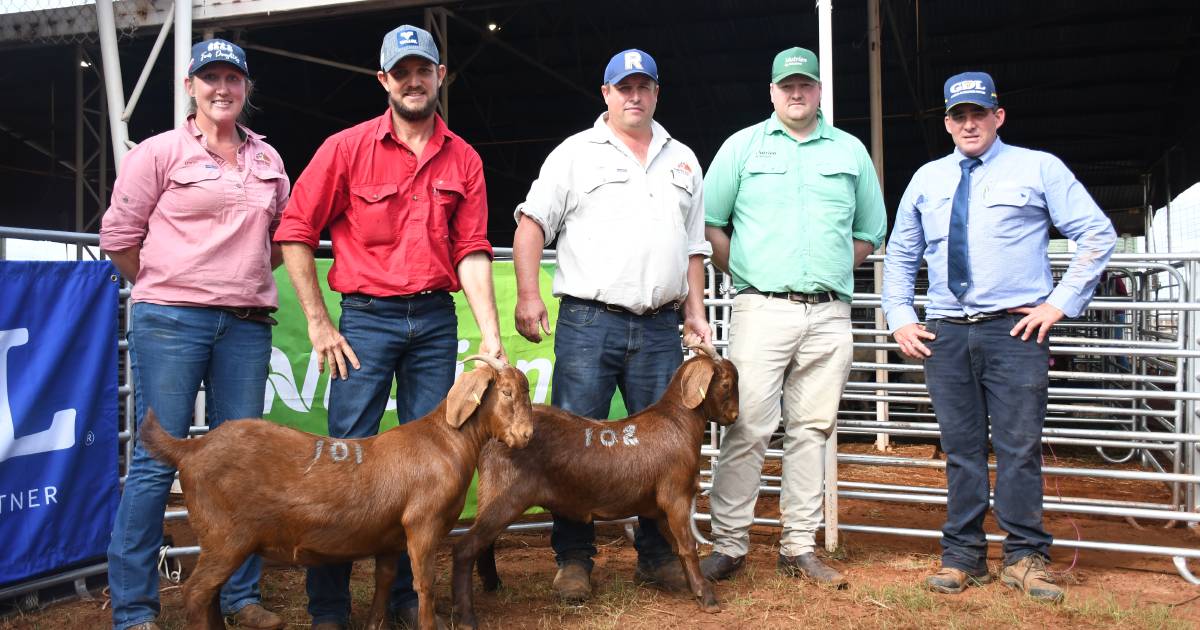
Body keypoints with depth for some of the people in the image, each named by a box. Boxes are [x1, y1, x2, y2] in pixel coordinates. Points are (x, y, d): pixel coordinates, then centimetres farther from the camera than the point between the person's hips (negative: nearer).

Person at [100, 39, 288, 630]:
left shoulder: (267, 160, 13)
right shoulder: (158, 153, 1)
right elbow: (118, 236, 1)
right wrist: (168, 289, 7)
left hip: (247, 325, 4)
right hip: (169, 322, -4)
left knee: (241, 459, 7)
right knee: (157, 459, -2)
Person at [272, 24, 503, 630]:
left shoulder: (463, 159, 7)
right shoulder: (347, 147, -2)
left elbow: (471, 251, 3)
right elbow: (295, 232, -2)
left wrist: (491, 334, -7)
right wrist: (318, 323, -5)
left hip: (436, 319, 3)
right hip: (366, 317, -3)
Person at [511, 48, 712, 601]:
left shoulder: (682, 161, 18)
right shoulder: (576, 153, 5)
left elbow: (693, 246, 19)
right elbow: (532, 223, -1)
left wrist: (694, 312, 10)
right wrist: (528, 296, -12)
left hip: (660, 329, 4)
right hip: (588, 322, -3)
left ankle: (657, 556, 21)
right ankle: (573, 560, 11)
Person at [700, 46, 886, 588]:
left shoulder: (851, 151, 15)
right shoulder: (743, 146, 9)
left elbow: (870, 234, 21)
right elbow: (708, 224, 8)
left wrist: (831, 269, 11)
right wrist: (745, 275, 3)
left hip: (829, 314, 3)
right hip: (761, 309, -2)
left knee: (810, 430, 6)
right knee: (748, 429, -7)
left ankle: (799, 548, 14)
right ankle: (728, 545, 1)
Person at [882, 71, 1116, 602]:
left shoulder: (1038, 169, 4)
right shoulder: (926, 180, 14)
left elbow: (1098, 234, 1)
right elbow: (899, 255, 21)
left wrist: (1062, 302, -6)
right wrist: (900, 318, 9)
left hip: (1015, 329, -3)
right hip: (945, 334, 3)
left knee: (1019, 446, -2)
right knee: (960, 449, 6)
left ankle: (1025, 558, 11)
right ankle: (963, 558, 14)